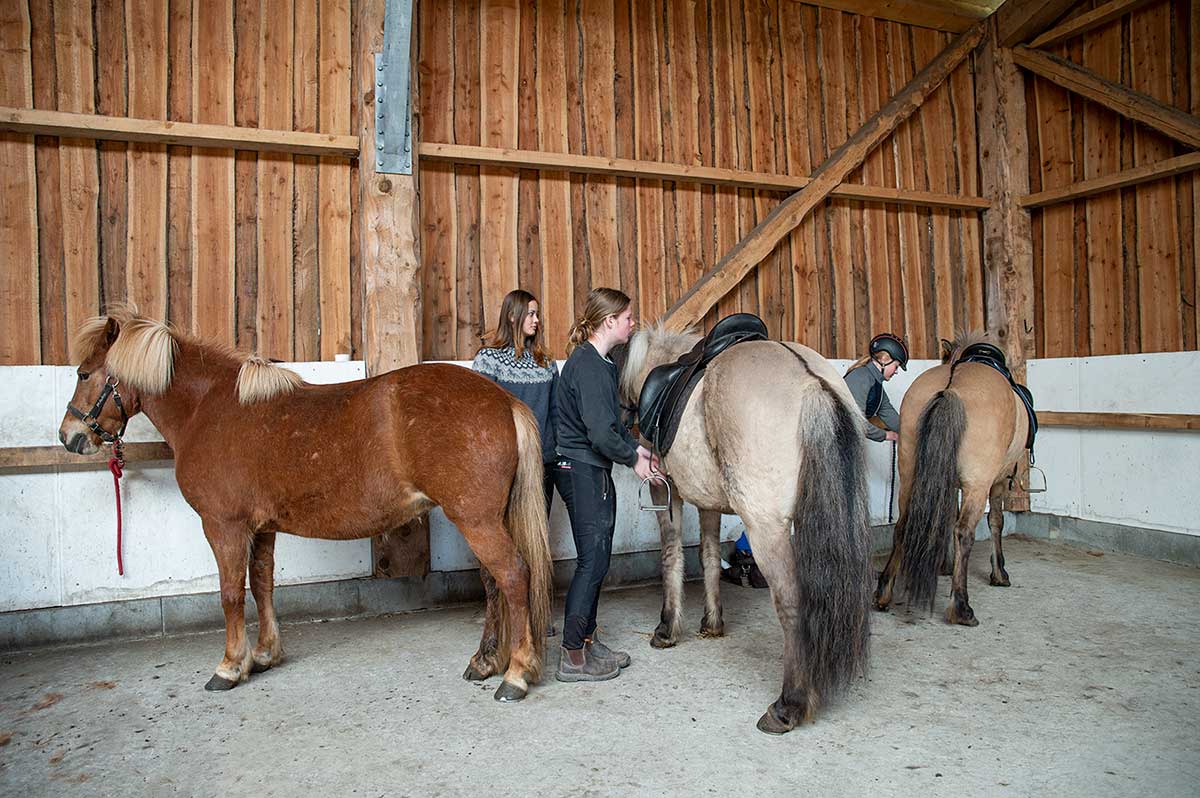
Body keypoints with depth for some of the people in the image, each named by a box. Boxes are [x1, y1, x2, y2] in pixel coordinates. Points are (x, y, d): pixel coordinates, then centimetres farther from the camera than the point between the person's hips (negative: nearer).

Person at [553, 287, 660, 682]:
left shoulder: (600, 363, 13)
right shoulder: (587, 365, -19)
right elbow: (600, 432, -25)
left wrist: (635, 447, 7)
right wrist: (633, 457, -10)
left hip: (593, 473, 10)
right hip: (583, 472, -10)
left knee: (596, 561, 16)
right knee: (593, 562, -4)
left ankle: (586, 641, 28)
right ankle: (572, 657, 7)